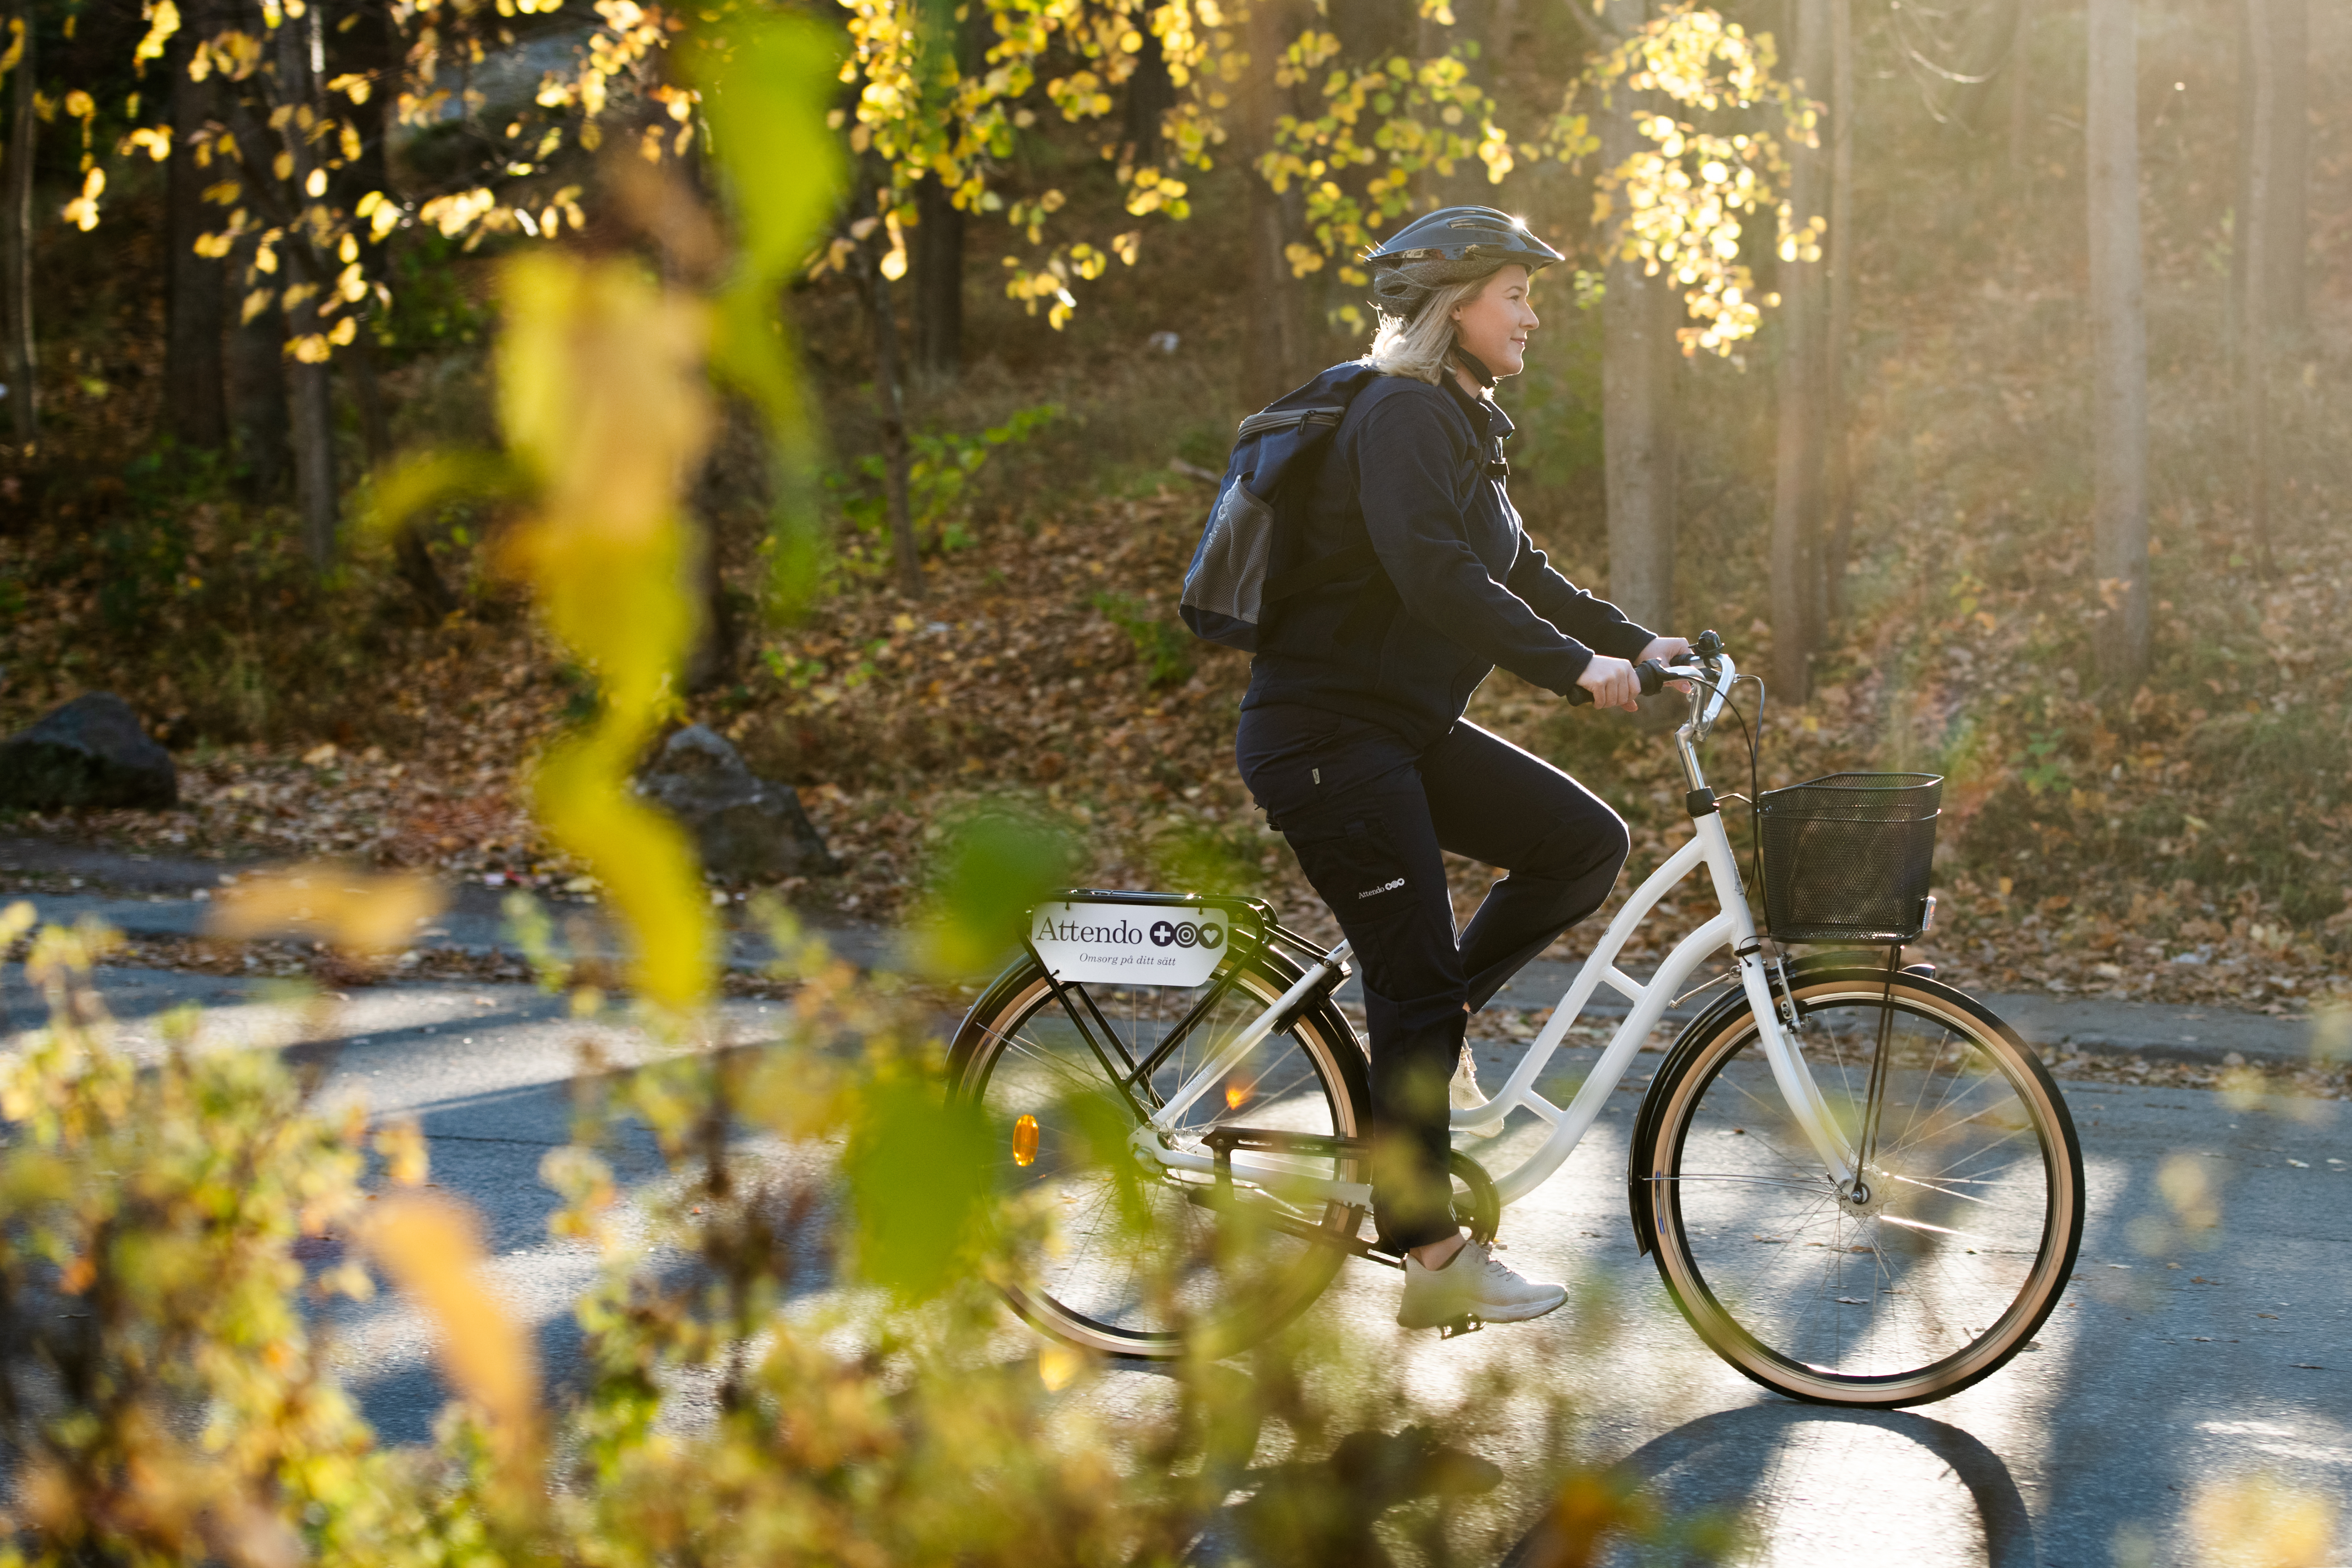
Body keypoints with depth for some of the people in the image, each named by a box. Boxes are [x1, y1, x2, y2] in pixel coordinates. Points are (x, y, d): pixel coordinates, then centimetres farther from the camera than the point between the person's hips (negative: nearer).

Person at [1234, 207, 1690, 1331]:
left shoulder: (1456, 423, 16)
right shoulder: (1401, 415, -15)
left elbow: (1516, 569, 21)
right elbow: (1436, 574, -28)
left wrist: (1636, 646, 12)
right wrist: (1575, 665, -30)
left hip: (1408, 727, 10)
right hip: (1328, 734, -9)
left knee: (1586, 841, 0)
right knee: (1419, 984, -8)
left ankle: (1420, 1026, 10)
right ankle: (1433, 1258, 1)